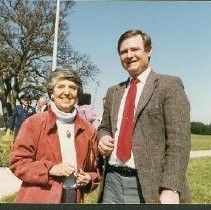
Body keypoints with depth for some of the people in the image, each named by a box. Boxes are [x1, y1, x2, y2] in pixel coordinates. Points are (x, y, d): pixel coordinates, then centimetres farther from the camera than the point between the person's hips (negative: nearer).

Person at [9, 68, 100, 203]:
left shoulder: (88, 130, 6)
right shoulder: (34, 123, -3)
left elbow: (94, 168, 15)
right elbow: (17, 162, -6)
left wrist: (88, 179, -5)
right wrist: (51, 169, -17)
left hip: (75, 198, 3)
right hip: (39, 199, -3)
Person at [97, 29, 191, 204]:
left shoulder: (170, 85, -4)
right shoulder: (113, 92, 13)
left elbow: (178, 141, -11)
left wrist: (170, 189, -19)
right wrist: (103, 138, -2)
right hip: (112, 181, 5)